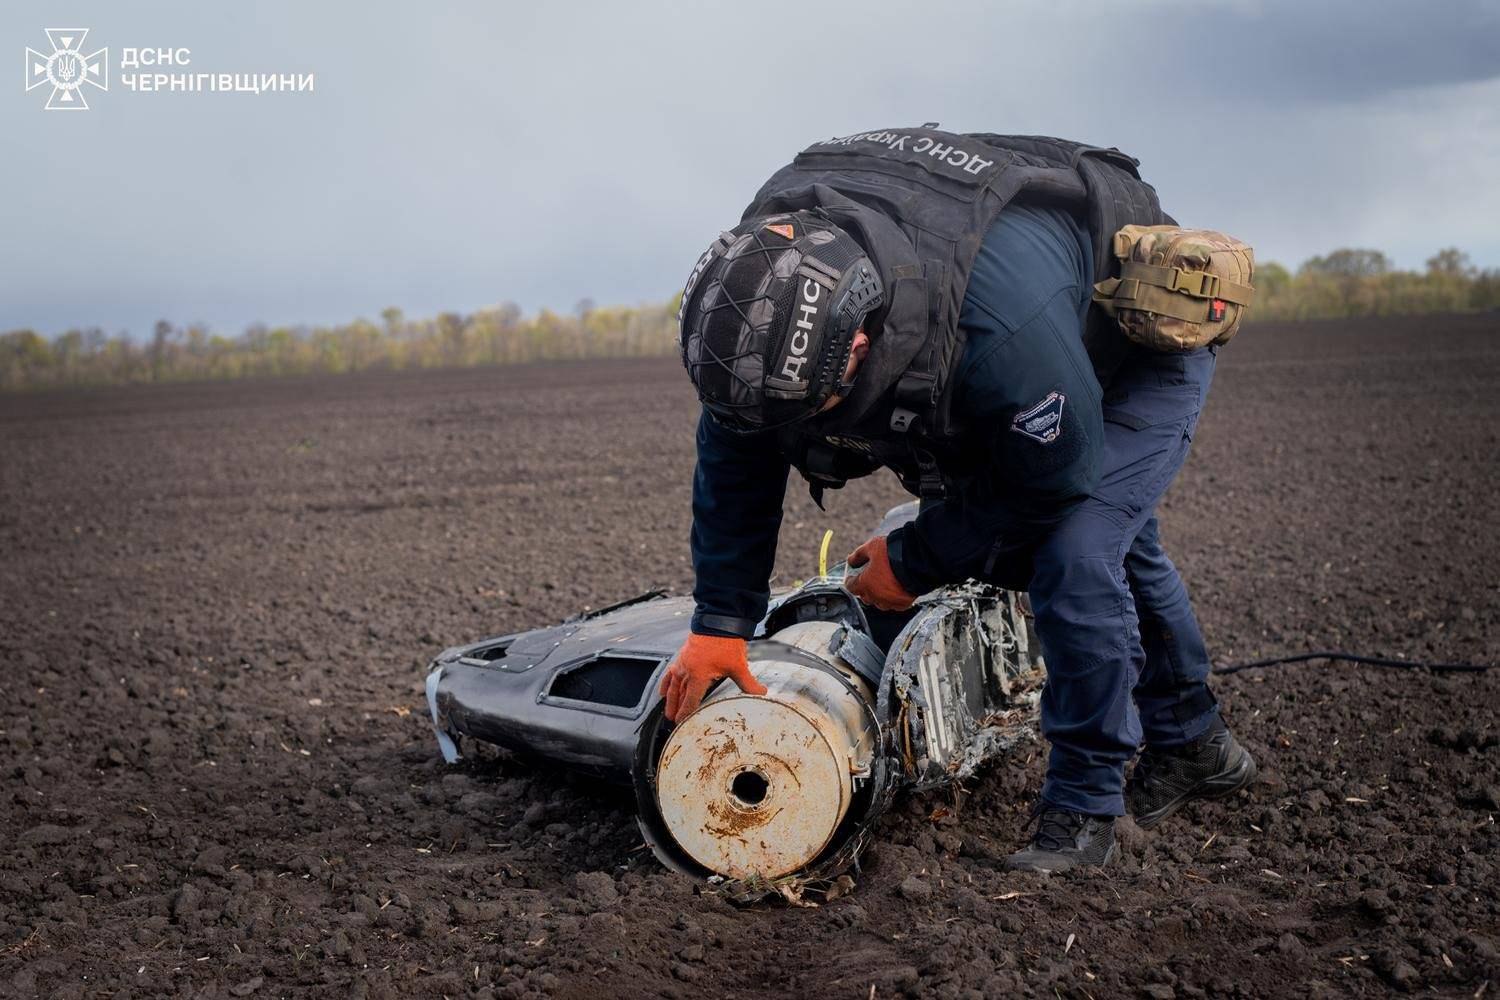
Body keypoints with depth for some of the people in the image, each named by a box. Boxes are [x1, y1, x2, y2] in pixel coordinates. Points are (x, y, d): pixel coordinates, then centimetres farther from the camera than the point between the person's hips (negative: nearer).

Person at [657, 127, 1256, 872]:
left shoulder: (1003, 321, -50)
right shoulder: (763, 274, -28)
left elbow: (1052, 476, -30)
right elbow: (735, 455, -16)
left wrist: (916, 563, -19)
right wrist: (719, 623, -15)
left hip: (1144, 349, -7)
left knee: (1073, 558, -24)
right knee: (1119, 552, 20)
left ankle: (1082, 810, -7)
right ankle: (1192, 745, 42)